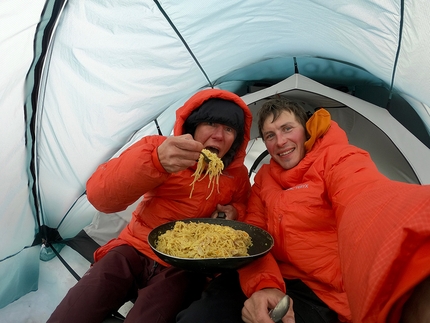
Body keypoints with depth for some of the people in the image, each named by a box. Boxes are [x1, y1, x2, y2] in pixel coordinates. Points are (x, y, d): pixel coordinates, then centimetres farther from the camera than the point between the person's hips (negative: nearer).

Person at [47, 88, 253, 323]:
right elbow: (99, 195, -24)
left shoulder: (237, 176, -2)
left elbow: (244, 207, 19)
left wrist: (235, 212, -7)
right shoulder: (156, 147, -11)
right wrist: (155, 161, -42)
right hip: (136, 250, 0)